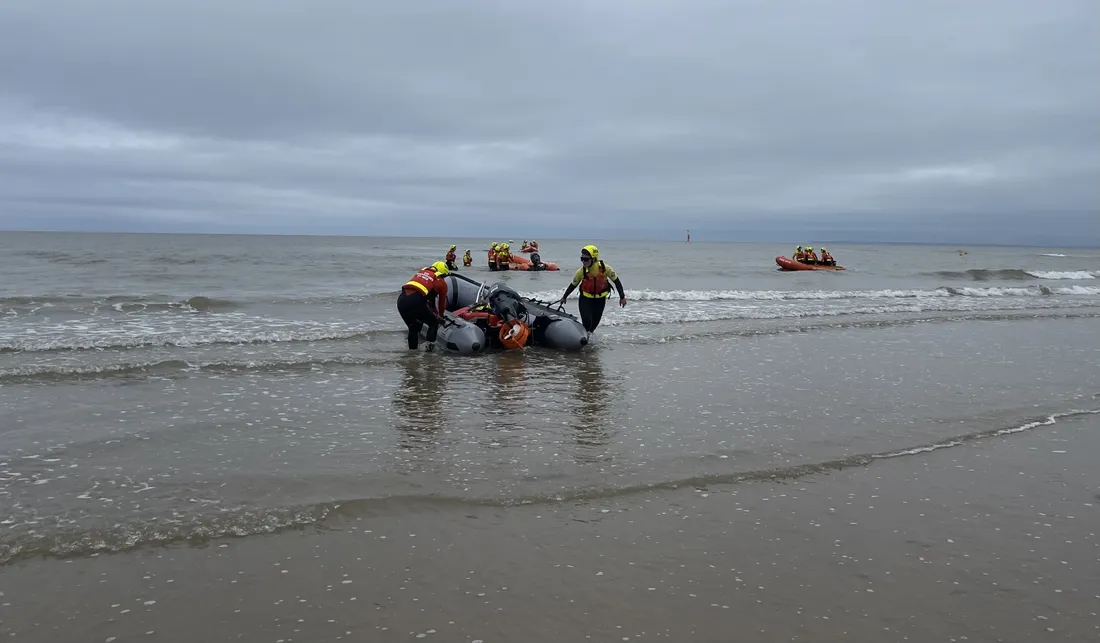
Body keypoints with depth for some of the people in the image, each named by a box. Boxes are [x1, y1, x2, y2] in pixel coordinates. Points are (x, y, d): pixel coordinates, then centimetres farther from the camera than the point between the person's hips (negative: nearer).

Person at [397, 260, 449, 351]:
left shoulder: (421, 271, 28)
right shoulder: (441, 282, 15)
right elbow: (442, 302, 28)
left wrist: (431, 310, 50)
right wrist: (440, 315, 48)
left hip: (401, 299, 5)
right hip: (415, 302, -5)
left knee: (413, 327, 26)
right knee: (434, 323, 18)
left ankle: (412, 349, 26)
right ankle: (430, 345, 5)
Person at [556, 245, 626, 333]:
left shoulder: (605, 268, -21)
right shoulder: (581, 271, -19)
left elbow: (616, 281, -9)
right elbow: (573, 285, -1)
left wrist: (622, 297, -10)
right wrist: (564, 297, 8)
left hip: (600, 299, 1)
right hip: (585, 299, -1)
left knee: (595, 322, 11)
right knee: (587, 322, -17)